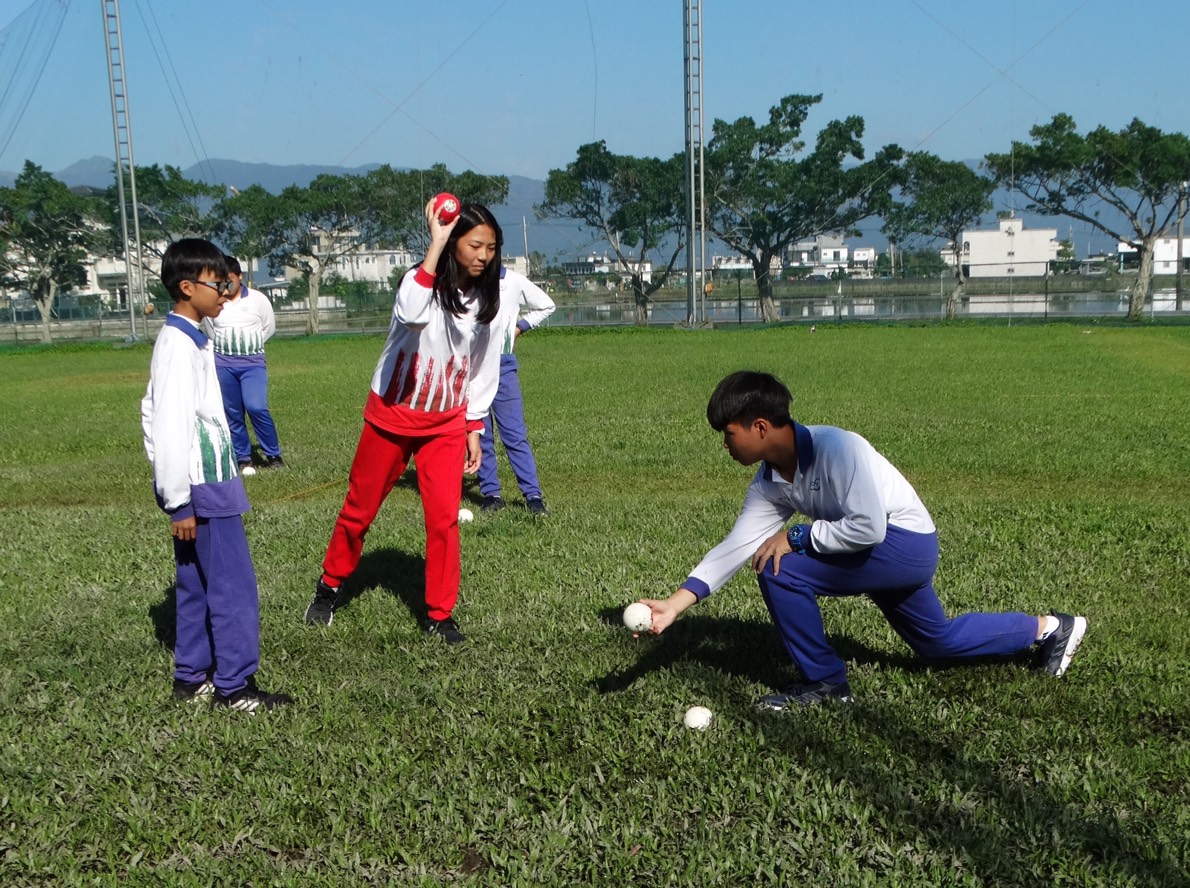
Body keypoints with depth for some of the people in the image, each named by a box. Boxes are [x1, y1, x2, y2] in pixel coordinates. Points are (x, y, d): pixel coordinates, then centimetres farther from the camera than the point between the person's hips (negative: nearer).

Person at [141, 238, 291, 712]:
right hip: (201, 488, -10)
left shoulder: (185, 340, 13)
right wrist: (178, 501, -19)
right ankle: (235, 686, 3)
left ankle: (192, 676, 24)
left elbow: (154, 413, 20)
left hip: (204, 482, 10)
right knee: (233, 586, -5)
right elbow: (169, 426, -21)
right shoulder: (180, 346, -18)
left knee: (197, 585, 15)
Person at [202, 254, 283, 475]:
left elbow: (269, 327, 10)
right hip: (223, 364, 2)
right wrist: (225, 347, 10)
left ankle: (273, 455, -1)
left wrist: (250, 344, 8)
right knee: (233, 413, 5)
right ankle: (243, 459, 15)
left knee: (257, 408, -16)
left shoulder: (258, 299, -3)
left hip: (253, 362, -2)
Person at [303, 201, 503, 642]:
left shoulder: (484, 300, -1)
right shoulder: (422, 281, -19)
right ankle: (330, 585, 35)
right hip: (392, 416, -3)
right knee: (360, 508, 11)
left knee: (445, 517, -6)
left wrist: (474, 429, 6)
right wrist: (436, 245, -44)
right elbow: (411, 315, -45)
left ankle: (439, 615, 8)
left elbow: (483, 370, 9)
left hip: (446, 424, 3)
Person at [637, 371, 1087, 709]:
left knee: (781, 571, -21)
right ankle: (1048, 628, 44)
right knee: (938, 643, 27)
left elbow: (867, 528, -32)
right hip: (893, 556, 9)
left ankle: (825, 680, -2)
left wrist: (796, 537, -23)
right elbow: (738, 544, -9)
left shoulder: (835, 447, -29)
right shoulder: (768, 483, -5)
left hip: (906, 542, -9)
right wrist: (675, 603, -18)